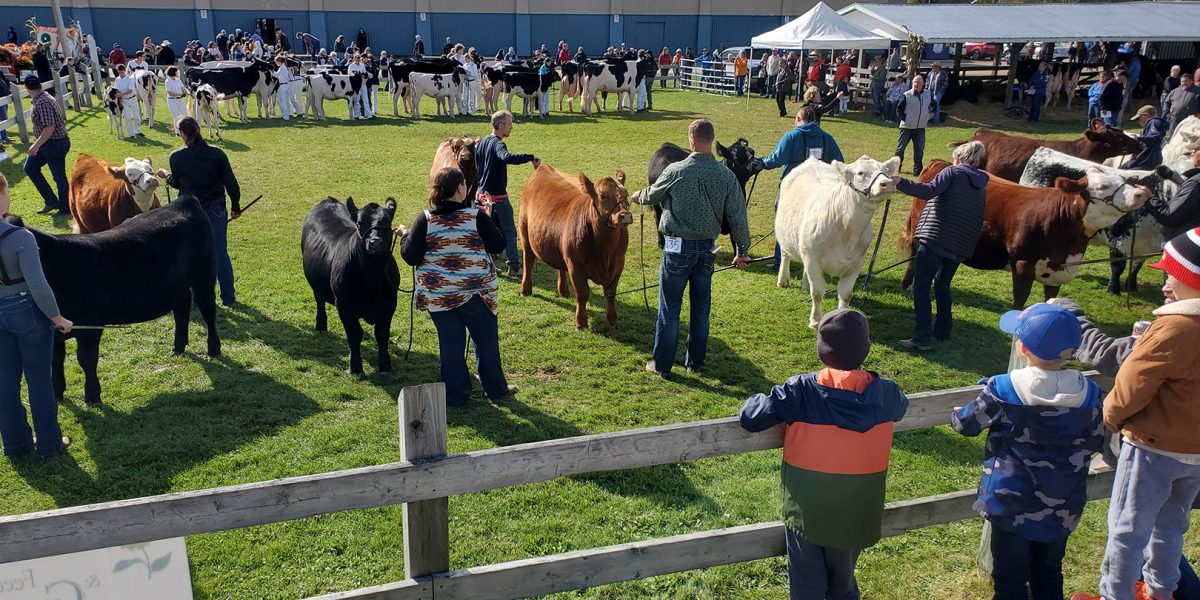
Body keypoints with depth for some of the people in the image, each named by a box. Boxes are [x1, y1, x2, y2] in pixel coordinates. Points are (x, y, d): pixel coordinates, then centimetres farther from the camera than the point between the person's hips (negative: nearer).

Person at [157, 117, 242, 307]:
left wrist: (166, 175, 27)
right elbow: (231, 184, -7)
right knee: (221, 254, 11)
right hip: (216, 211, 1)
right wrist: (235, 207, 7)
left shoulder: (177, 157, -9)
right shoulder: (217, 154, -10)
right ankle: (228, 296, 17)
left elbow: (177, 184, 5)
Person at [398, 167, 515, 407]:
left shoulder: (424, 219, -8)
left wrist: (405, 235, 10)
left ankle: (456, 394, 18)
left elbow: (411, 257, -9)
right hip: (475, 292, -1)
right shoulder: (476, 216, -12)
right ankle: (494, 387, 27)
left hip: (437, 295, 1)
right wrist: (488, 218, 8)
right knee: (486, 339, 16)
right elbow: (498, 245, -5)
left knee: (450, 343, 11)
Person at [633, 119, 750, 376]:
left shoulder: (676, 171, -12)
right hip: (707, 248, 3)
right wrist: (741, 250, 10)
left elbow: (653, 195, 5)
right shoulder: (726, 176, -4)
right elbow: (738, 215, -1)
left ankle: (661, 363, 13)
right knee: (701, 306, 16)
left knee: (669, 308, 6)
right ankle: (695, 361, 25)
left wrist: (639, 196, 29)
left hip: (678, 247, -3)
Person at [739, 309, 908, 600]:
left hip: (806, 512, -2)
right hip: (855, 516, 2)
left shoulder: (799, 391, -21)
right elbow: (900, 408, 12)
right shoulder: (885, 393, -11)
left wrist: (758, 399, 4)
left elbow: (749, 417, -16)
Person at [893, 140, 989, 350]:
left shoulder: (953, 172, -1)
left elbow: (929, 191, -19)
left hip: (935, 239, -7)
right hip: (960, 246, 7)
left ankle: (922, 337, -8)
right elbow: (979, 222, 20)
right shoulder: (981, 186, 19)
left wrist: (901, 183, -24)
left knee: (921, 287, -3)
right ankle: (943, 331, 29)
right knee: (942, 286, 24)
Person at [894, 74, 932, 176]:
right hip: (906, 127, -3)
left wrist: (931, 113, 11)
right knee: (901, 148, 4)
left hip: (920, 128, 3)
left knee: (919, 149, 1)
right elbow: (899, 110, -2)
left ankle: (917, 170, 10)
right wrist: (905, 119, -8)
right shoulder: (906, 95, -8)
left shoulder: (928, 95, 4)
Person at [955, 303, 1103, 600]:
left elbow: (966, 424, -4)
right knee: (1049, 574, 21)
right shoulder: (1088, 392, -9)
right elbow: (1095, 442, 5)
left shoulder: (1003, 389, -17)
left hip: (1013, 503, -3)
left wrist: (957, 414, 18)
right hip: (1062, 508, 3)